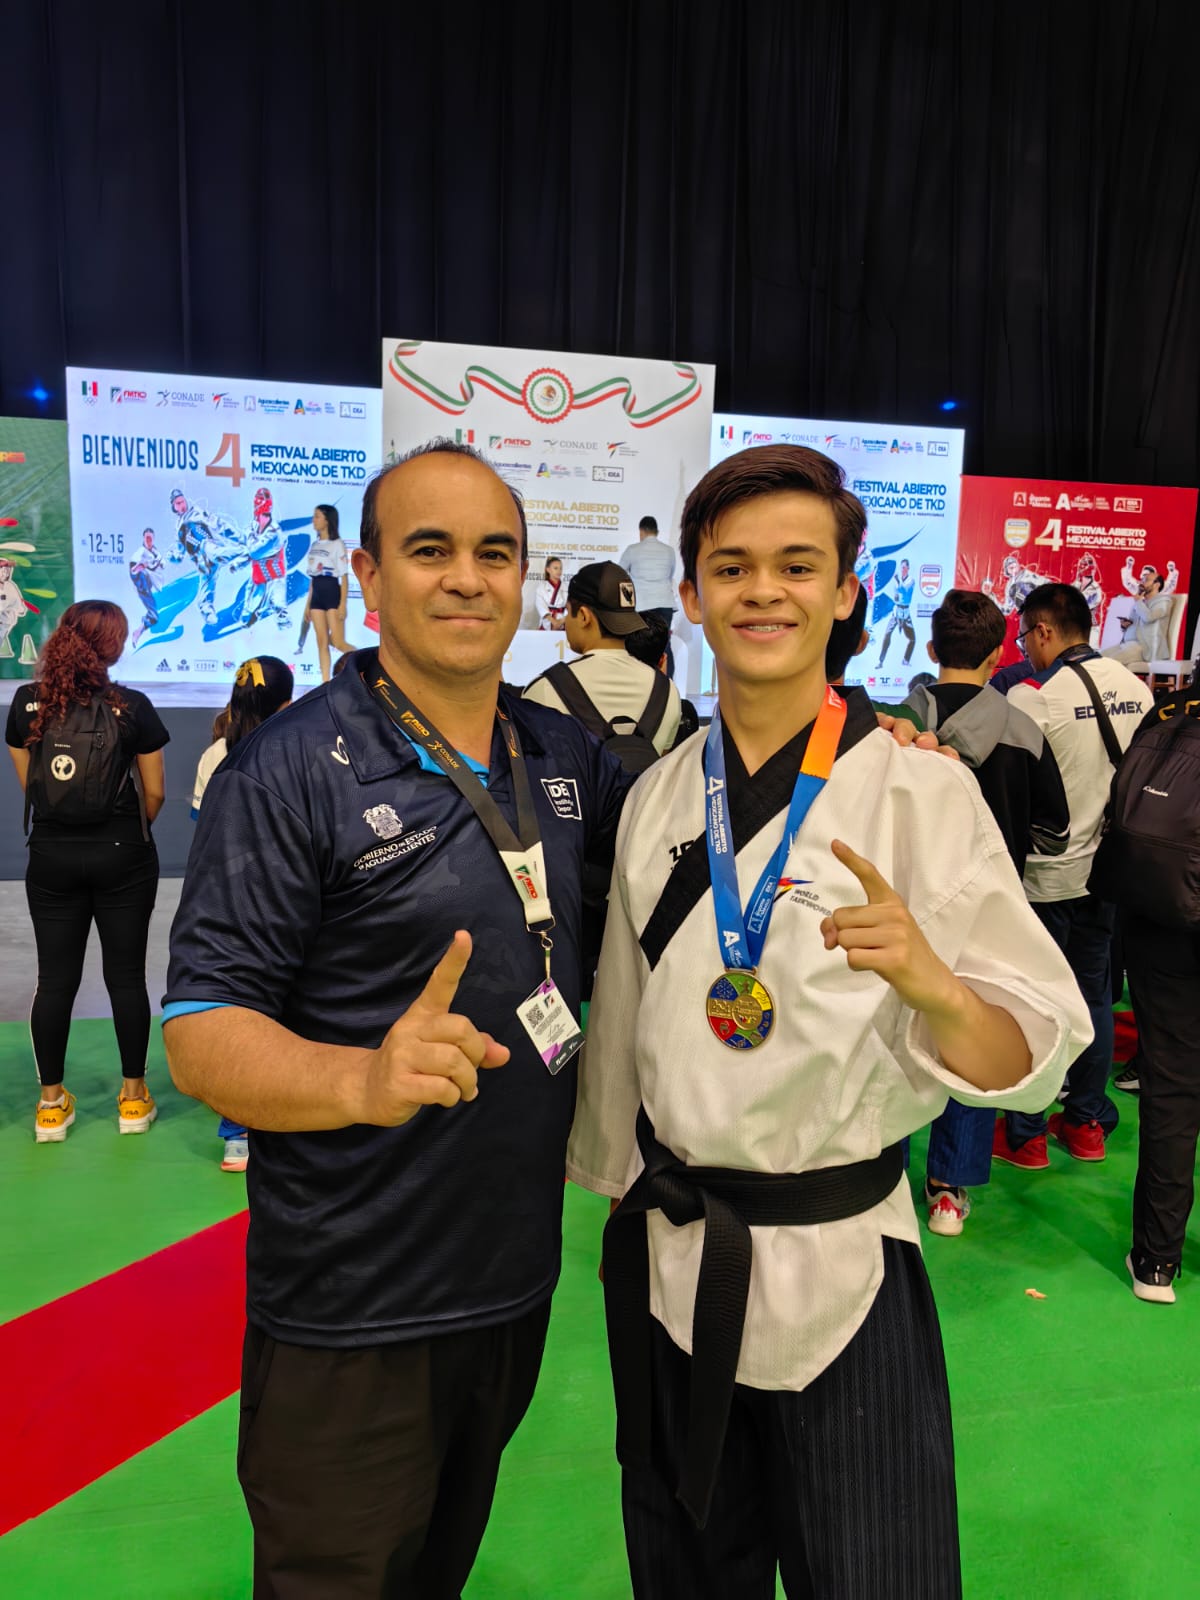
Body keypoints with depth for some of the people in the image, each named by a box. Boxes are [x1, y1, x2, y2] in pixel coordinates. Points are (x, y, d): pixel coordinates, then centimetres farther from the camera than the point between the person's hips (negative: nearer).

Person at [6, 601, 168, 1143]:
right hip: (122, 856, -2)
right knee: (126, 975, 8)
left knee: (56, 978, 10)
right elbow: (154, 793, -4)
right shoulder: (132, 707, -11)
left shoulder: (26, 703, -3)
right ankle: (133, 1097, 18)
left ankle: (51, 1103, 20)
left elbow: (28, 782, 6)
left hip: (51, 856, 2)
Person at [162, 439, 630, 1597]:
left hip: (518, 1276, 6)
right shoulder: (287, 773, -16)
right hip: (352, 1316, -5)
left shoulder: (560, 754, 1)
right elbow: (199, 1038, -16)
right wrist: (365, 1076, -36)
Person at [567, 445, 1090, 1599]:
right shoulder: (660, 798, 0)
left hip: (839, 1268, -4)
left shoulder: (919, 791, -13)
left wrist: (932, 983, -34)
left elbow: (1029, 1058, -14)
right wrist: (623, 1197, 14)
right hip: (666, 1260, 4)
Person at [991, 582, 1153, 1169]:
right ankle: (1087, 1123, 29)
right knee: (1093, 995, 16)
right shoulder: (1137, 690, 2)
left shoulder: (1031, 698, -18)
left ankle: (1024, 1136, 16)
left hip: (1045, 876, -6)